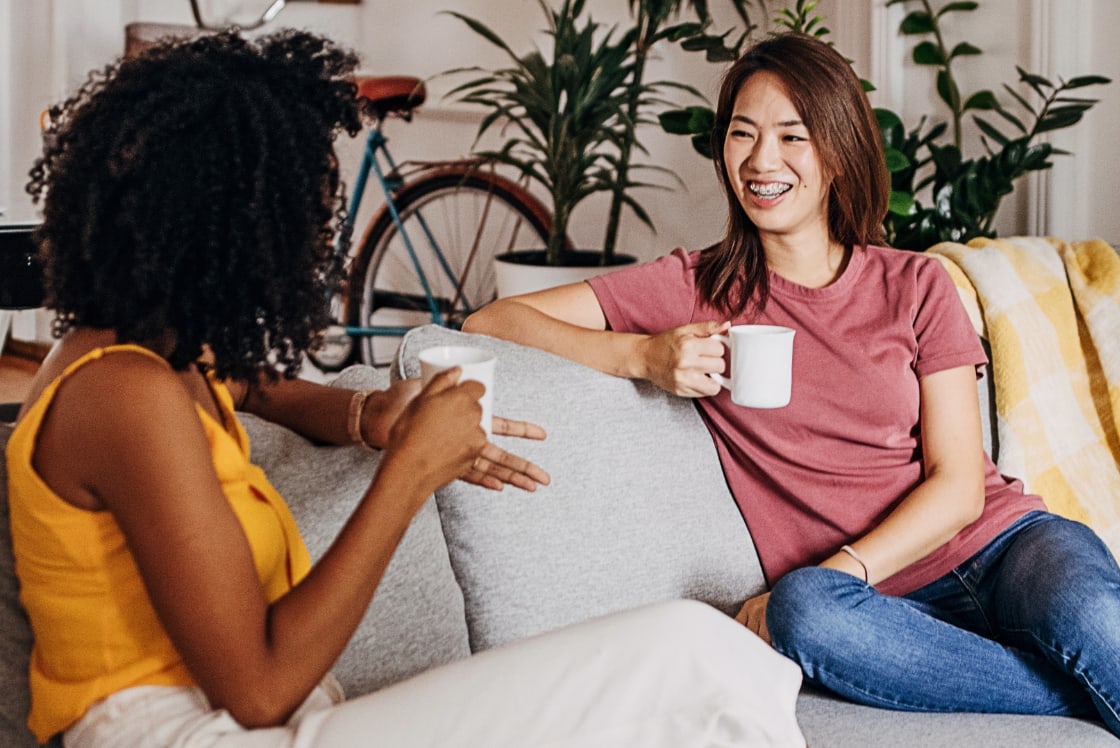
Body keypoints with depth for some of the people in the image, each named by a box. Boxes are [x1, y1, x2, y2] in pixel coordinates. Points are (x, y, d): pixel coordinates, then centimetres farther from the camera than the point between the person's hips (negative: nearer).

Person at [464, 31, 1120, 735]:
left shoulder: (915, 286, 8)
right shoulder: (694, 288, 7)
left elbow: (959, 485, 1)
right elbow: (491, 321, 1)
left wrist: (837, 572, -15)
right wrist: (644, 355, -14)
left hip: (1004, 543, -1)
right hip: (888, 608, 1)